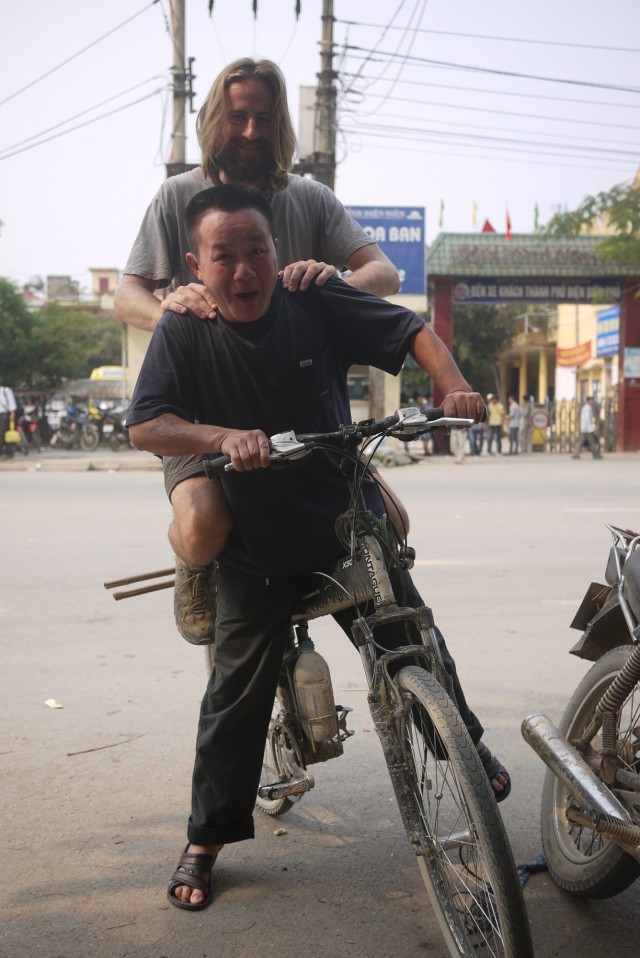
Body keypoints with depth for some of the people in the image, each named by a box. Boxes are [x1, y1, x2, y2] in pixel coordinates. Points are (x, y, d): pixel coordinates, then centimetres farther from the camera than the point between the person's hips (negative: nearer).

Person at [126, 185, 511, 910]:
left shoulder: (316, 303, -10)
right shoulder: (182, 333, -11)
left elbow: (412, 331, -6)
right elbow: (145, 427, -19)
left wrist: (454, 387, -25)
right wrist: (227, 436, -35)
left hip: (349, 518, 1)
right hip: (255, 544, -1)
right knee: (237, 692, 2)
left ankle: (467, 744, 40)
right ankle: (206, 840, 20)